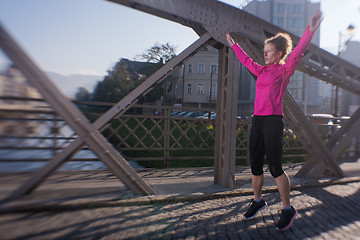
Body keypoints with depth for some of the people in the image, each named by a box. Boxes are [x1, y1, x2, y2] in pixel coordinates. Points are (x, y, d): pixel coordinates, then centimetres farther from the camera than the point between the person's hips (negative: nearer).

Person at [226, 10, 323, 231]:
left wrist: (310, 30, -28)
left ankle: (288, 210, 14)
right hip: (257, 121, 7)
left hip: (273, 121, -7)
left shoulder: (285, 70, 0)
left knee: (275, 168, -3)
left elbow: (297, 53, -16)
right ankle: (258, 201, 30)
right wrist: (234, 45, 41)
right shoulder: (262, 70, 18)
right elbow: (246, 60, 32)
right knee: (255, 166, 11)